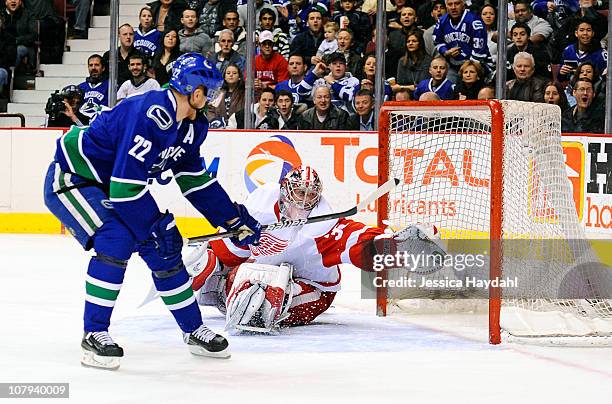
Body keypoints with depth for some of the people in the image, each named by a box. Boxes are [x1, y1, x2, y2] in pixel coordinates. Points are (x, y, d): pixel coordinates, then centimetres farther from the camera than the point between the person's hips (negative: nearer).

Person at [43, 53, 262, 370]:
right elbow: (126, 187, -35)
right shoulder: (150, 115, -33)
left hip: (109, 185, 9)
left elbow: (195, 179, 11)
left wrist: (234, 219, 9)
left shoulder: (192, 125, -3)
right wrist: (154, 228, -25)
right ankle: (94, 335, -18)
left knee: (165, 251, 5)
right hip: (71, 177, -9)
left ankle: (193, 330, 20)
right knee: (116, 240, -29)